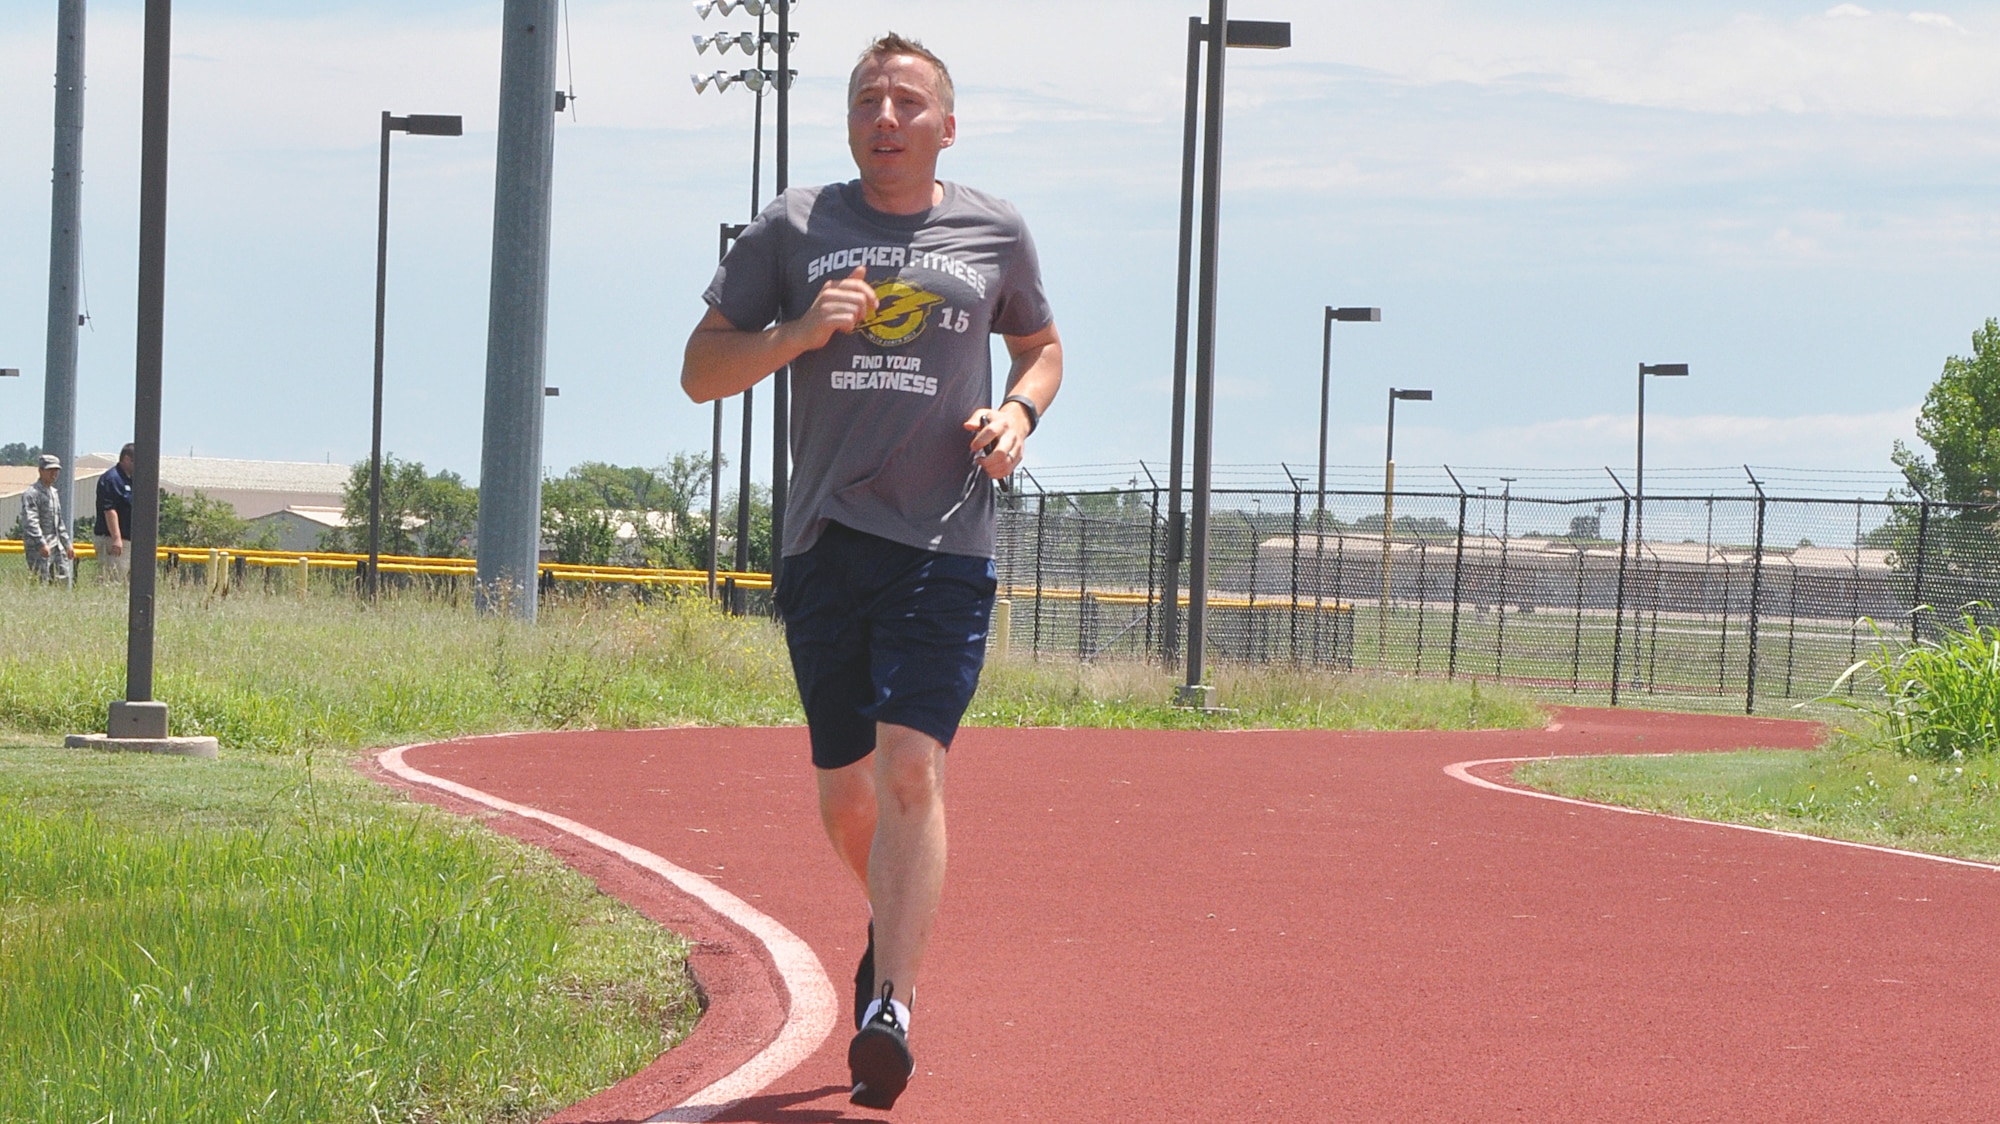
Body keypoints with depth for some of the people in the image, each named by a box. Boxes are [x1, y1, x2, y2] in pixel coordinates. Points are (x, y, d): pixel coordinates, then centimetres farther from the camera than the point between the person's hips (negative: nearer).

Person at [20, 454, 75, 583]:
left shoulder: (53, 493, 20)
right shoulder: (31, 493, -9)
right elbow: (30, 522, -19)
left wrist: (67, 544, 25)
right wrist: (41, 544, -27)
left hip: (56, 546, 9)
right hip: (38, 548, -9)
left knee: (64, 580, 5)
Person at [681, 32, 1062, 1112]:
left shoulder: (995, 234, 8)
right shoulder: (793, 228, 6)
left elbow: (1042, 345, 25)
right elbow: (701, 371, 8)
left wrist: (1019, 412, 2)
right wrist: (799, 332, -10)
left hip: (945, 546, -2)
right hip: (824, 538, 2)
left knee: (910, 768, -17)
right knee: (845, 794, 9)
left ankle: (889, 1010, -20)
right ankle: (894, 922, 40)